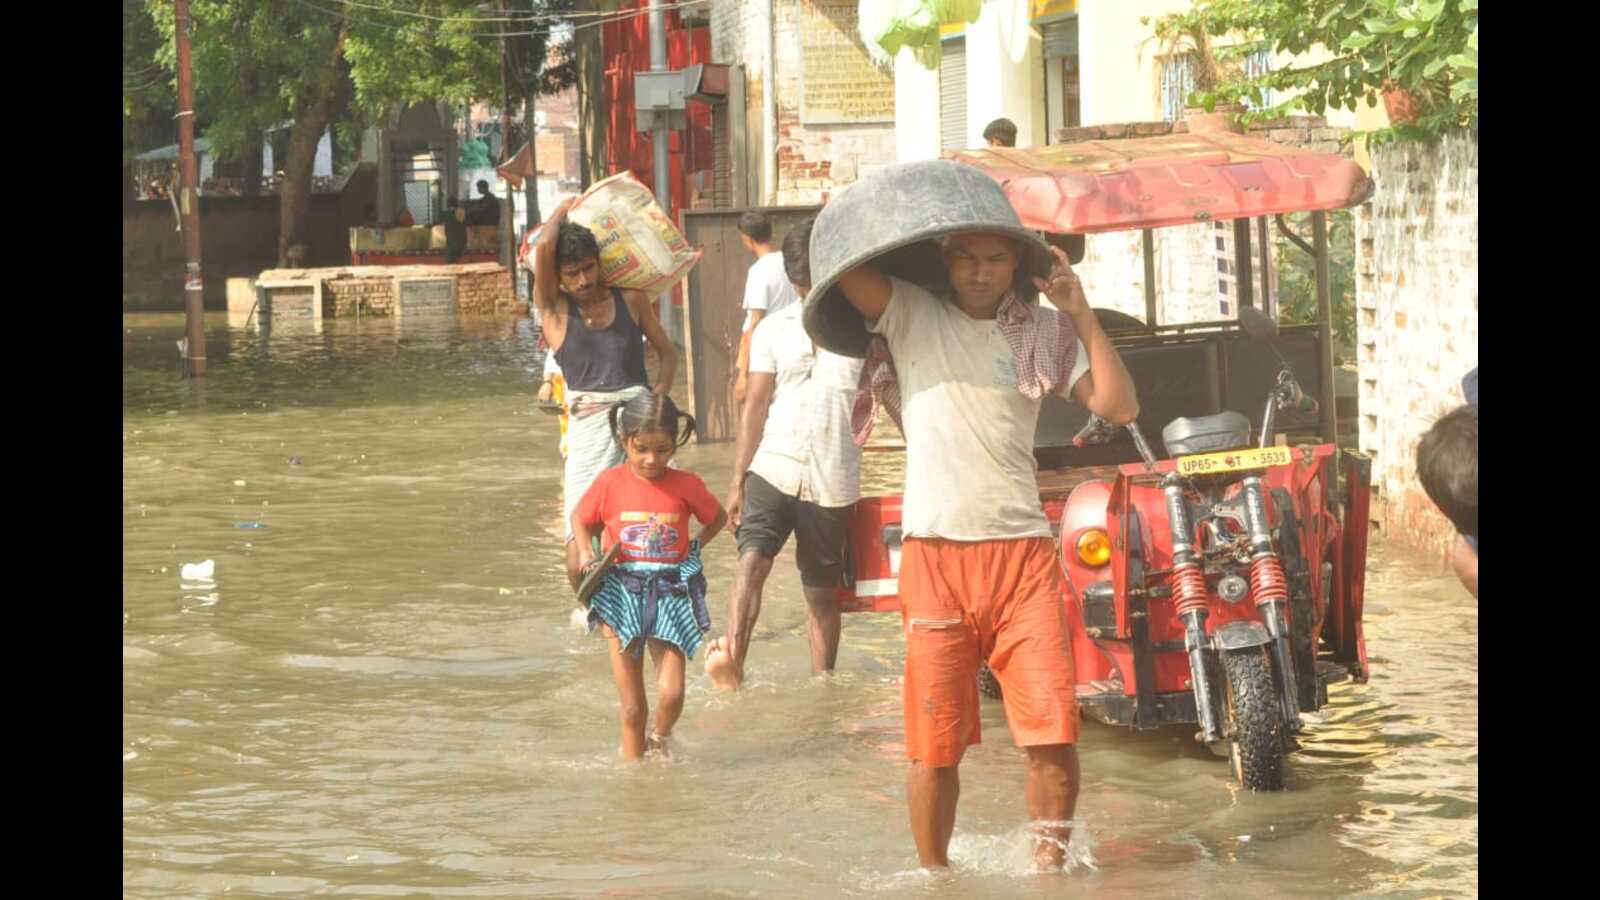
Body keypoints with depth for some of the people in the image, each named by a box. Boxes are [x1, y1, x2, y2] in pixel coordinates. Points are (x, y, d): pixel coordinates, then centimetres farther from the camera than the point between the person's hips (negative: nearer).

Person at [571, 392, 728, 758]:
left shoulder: (686, 485, -3)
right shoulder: (610, 483, -3)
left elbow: (718, 518, 15)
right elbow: (580, 518, 13)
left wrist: (695, 547, 2)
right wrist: (585, 553, -3)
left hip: (670, 593, 0)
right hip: (621, 594, 0)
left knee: (671, 694, -11)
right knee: (632, 706, 1)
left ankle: (660, 741, 20)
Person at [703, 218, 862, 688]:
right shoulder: (773, 329, 7)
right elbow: (756, 405, 7)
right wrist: (738, 480, 3)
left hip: (832, 482, -1)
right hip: (772, 469, 1)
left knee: (822, 594, 7)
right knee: (752, 557, -22)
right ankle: (732, 663, -33)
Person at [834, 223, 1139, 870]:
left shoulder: (1042, 333, 11)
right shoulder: (910, 315, 6)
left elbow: (1119, 408, 1)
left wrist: (1081, 314, -2)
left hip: (1022, 555, 1)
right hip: (934, 555, -1)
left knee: (1054, 733, -9)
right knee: (936, 747, 2)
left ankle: (1048, 871, 6)